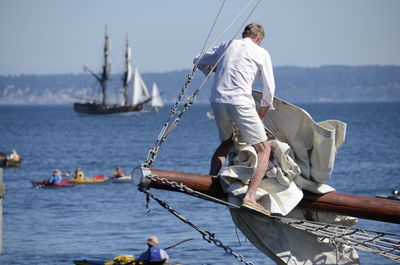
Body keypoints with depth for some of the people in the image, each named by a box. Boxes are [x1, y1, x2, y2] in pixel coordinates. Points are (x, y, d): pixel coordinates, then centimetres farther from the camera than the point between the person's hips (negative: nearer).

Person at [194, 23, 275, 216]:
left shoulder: (227, 45, 19)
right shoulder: (261, 53, 9)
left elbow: (199, 61, 28)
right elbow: (269, 89, 10)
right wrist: (263, 112, 25)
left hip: (217, 101, 6)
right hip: (240, 102, -6)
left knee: (226, 142, 30)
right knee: (264, 149, -1)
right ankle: (250, 198, -16)